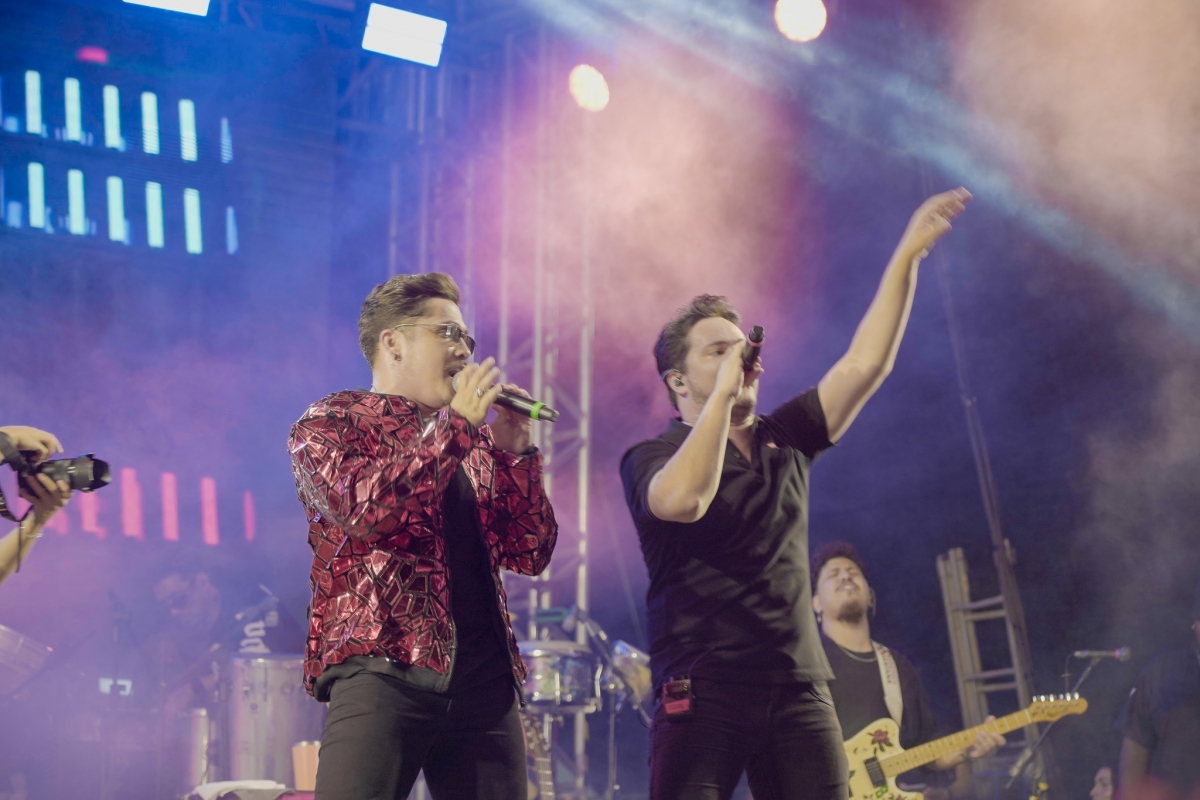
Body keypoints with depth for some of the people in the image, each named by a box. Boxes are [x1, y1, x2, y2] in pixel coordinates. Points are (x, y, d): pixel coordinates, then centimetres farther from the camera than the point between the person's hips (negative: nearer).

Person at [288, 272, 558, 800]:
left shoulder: (473, 442, 21)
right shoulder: (330, 424, 6)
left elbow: (531, 556, 16)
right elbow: (362, 509, -15)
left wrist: (517, 451, 5)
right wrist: (456, 422, -9)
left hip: (484, 681, 5)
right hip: (383, 670, -5)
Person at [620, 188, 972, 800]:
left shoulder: (783, 441, 16)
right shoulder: (650, 458, 0)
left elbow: (867, 363, 10)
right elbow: (683, 500, -24)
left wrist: (907, 255, 4)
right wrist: (723, 390, -14)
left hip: (800, 697, 5)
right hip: (702, 697, -5)